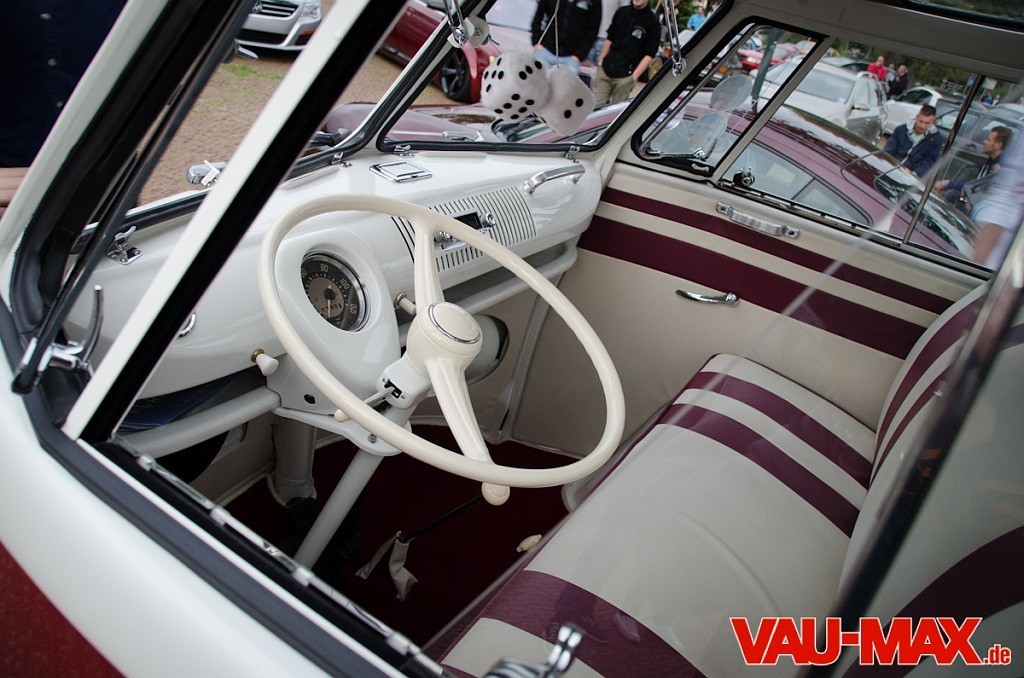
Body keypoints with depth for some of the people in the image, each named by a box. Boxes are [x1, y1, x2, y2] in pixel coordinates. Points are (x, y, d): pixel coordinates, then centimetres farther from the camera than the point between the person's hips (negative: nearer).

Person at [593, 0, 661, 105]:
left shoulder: (653, 22, -3)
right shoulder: (622, 12, 10)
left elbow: (649, 54, -5)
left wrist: (634, 76, -12)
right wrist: (600, 61, 13)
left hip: (625, 76, -4)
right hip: (604, 70, 4)